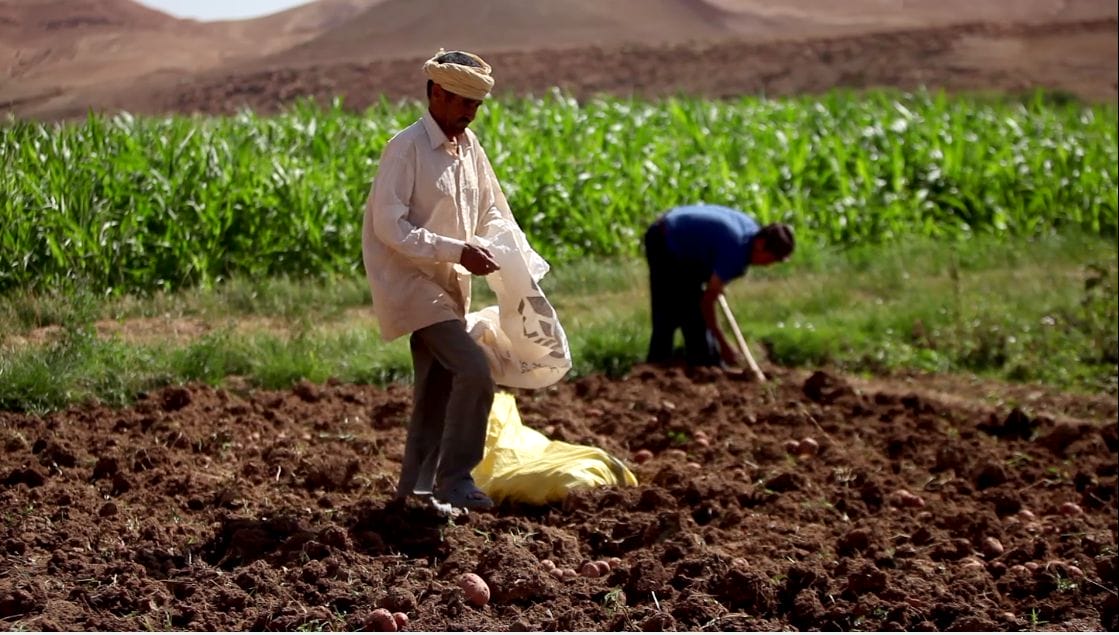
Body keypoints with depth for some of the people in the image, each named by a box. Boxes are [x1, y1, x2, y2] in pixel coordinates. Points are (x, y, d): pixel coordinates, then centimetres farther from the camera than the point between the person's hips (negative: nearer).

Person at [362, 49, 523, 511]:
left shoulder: (469, 145, 7)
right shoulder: (406, 148, -16)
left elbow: (490, 209, 18)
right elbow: (389, 227, -21)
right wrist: (458, 251, -25)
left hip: (449, 283, 8)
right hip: (410, 279, -8)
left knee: (437, 388, 12)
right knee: (474, 369, -19)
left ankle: (416, 485, 22)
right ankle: (455, 479, -9)